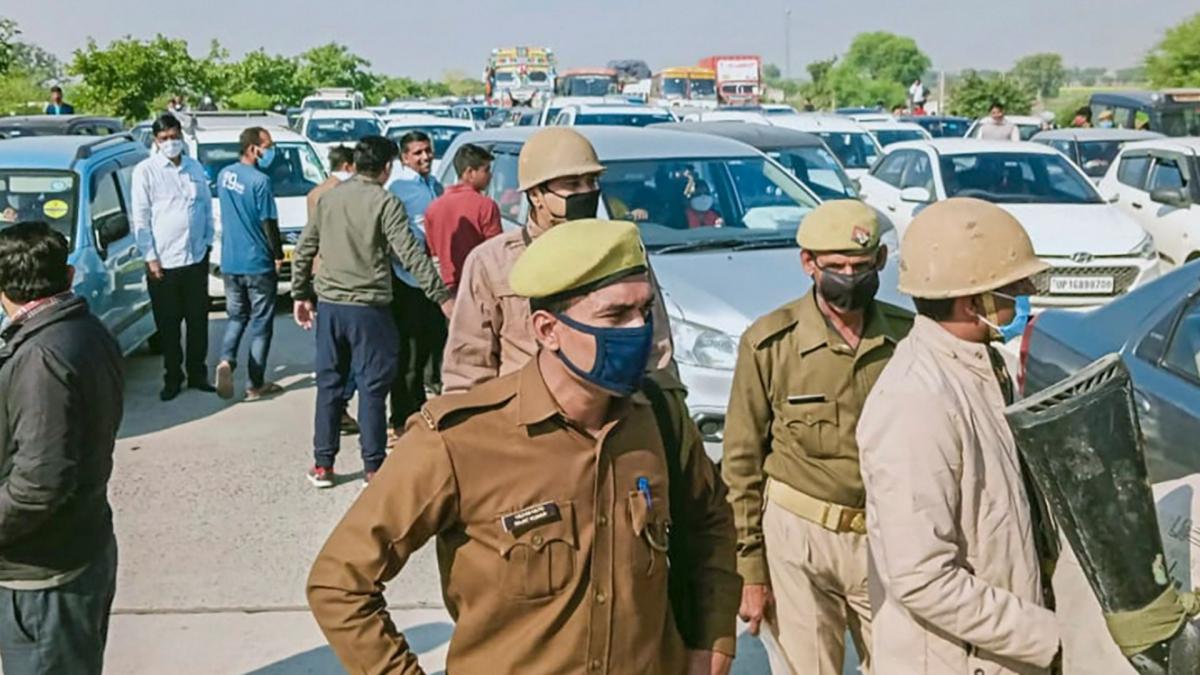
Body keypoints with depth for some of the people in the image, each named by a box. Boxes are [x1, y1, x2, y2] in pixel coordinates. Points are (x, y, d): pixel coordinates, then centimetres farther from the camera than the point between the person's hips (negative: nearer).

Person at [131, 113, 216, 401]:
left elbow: (207, 207, 16)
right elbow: (140, 218, -4)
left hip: (196, 258, 4)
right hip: (163, 261, -3)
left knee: (198, 321, 10)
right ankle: (172, 379, 17)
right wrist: (150, 257, -8)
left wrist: (207, 242, 8)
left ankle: (197, 375, 22)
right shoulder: (145, 171, -4)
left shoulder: (195, 168, 10)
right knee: (168, 326, 5)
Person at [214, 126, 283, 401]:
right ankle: (256, 385, 9)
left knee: (236, 316, 19)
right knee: (260, 322, 4)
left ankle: (226, 360, -6)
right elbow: (269, 223, -15)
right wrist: (278, 256, -3)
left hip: (230, 262, 6)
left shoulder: (224, 175, 5)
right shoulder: (260, 181, -18)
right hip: (258, 263, -6)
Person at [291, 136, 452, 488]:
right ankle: (373, 467, 8)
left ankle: (322, 465, 17)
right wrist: (442, 296, -16)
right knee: (372, 387, 3)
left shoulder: (329, 198, 8)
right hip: (368, 308, -5)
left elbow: (304, 250, 12)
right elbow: (411, 254, -16)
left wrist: (301, 294, 20)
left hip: (329, 305, 5)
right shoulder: (386, 203, -9)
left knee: (329, 384, 12)